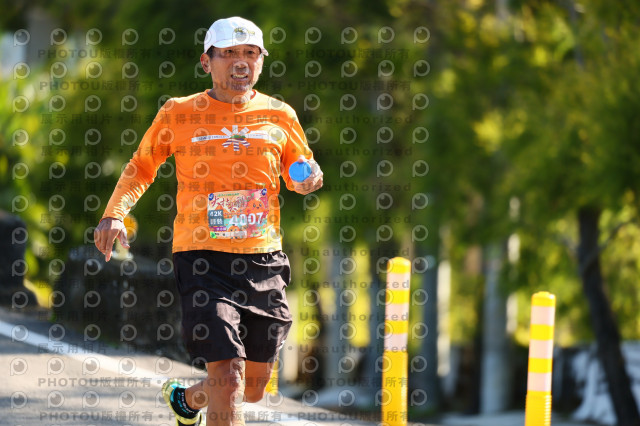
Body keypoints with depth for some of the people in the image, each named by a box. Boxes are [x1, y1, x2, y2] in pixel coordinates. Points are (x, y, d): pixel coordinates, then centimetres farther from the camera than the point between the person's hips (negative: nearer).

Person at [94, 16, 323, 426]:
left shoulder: (280, 115, 7)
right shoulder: (179, 113, 1)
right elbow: (141, 169, 13)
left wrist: (308, 179, -3)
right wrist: (115, 214, -3)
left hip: (264, 260, 4)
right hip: (203, 256, -4)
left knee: (254, 387, 13)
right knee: (228, 376, -18)